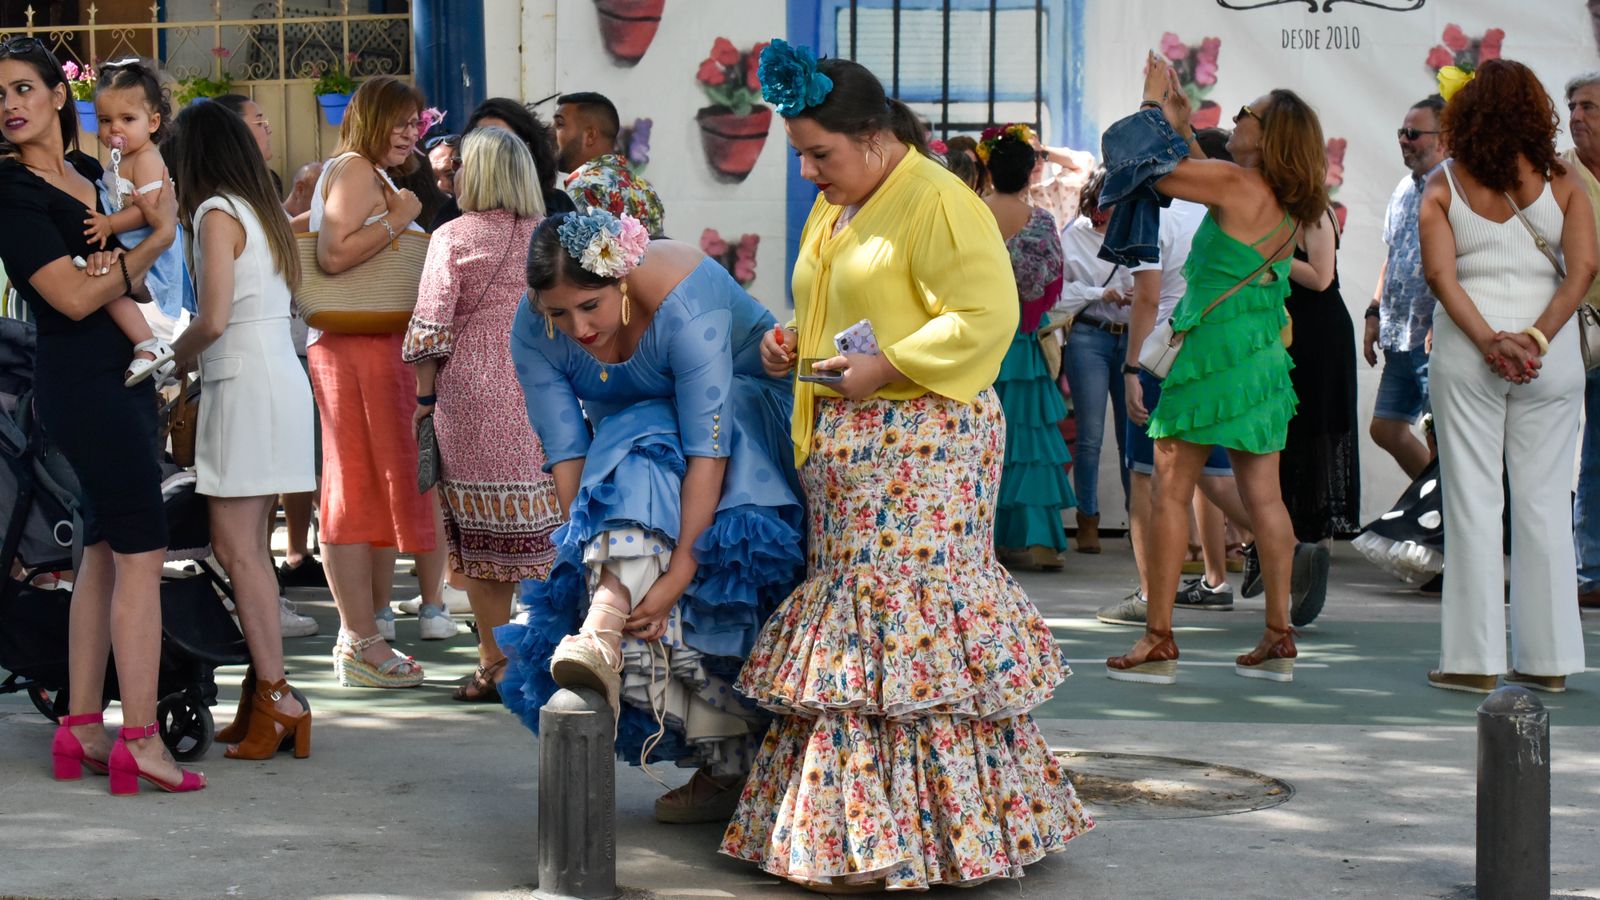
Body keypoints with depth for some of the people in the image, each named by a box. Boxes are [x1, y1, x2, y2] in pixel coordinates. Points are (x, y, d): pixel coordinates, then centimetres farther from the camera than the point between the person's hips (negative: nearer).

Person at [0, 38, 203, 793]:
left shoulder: (94, 175, 10)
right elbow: (75, 297, -16)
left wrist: (155, 216, -2)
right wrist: (155, 241, -9)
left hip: (124, 374, 9)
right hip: (82, 380, -9)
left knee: (105, 548, 10)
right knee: (141, 552, -11)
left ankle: (81, 729, 15)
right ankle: (140, 740, -12)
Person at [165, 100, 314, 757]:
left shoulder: (217, 213, -9)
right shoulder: (262, 210, 17)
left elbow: (214, 318, -17)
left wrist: (174, 357, 1)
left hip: (244, 380, -9)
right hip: (280, 375, 9)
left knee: (235, 547, -8)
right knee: (250, 547, 10)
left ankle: (276, 698, -11)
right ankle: (262, 693, 11)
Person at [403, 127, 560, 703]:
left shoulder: (453, 238, -2)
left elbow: (431, 327, -5)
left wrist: (425, 398, 3)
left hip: (472, 396, -3)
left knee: (483, 531, 2)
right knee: (541, 521, 6)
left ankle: (494, 663, 4)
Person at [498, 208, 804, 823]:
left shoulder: (685, 303, -36)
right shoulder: (534, 332, -21)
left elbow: (708, 446, -39)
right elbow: (565, 451, -21)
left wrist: (680, 569, -44)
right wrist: (598, 560, -31)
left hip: (746, 409, -3)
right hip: (636, 432, 3)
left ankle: (606, 632, -40)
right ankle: (724, 767, -14)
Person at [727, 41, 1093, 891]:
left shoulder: (938, 201, -11)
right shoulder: (832, 212, 18)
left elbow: (985, 317, -19)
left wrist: (884, 368, -21)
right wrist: (790, 341, 10)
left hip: (918, 445, -9)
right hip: (844, 451, 9)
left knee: (908, 622, -8)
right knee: (849, 622, 9)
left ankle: (901, 842, -4)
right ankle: (850, 827, 14)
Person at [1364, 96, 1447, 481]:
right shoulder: (1405, 190, 17)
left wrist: (1441, 324, -24)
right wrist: (1375, 313, 19)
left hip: (1436, 337, -9)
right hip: (1401, 337, 9)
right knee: (1386, 428, 12)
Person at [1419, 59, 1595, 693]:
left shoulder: (1444, 185, 1)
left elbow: (1440, 273, -11)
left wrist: (1489, 342, -15)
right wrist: (1537, 338, -13)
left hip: (1466, 349, -1)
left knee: (1472, 499, 2)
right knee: (1544, 498, 7)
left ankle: (1474, 658, 2)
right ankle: (1548, 658, 9)